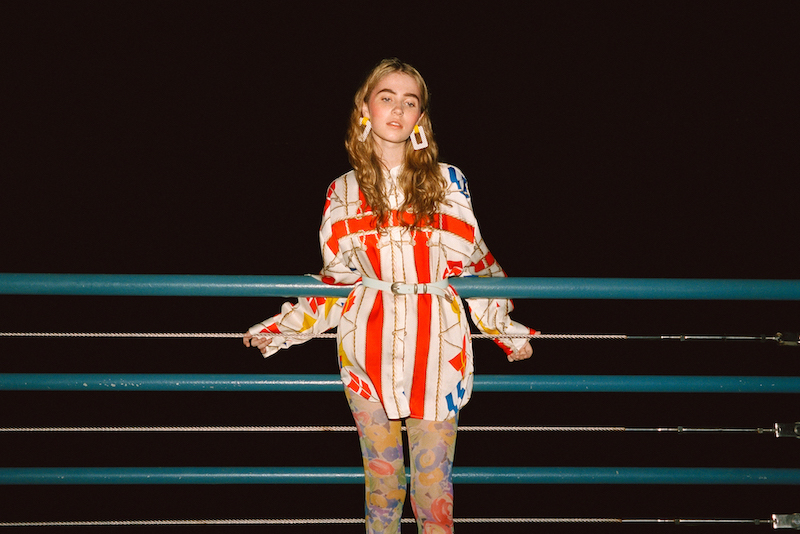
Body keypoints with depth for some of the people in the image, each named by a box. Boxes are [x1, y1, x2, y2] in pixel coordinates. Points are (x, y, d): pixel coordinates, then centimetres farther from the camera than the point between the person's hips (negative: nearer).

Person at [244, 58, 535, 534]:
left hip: (437, 348, -1)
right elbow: (339, 279, 12)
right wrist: (279, 330, 10)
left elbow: (473, 263, 8)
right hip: (368, 351, 1)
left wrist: (506, 330, 5)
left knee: (434, 482, 2)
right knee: (381, 475, 8)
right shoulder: (344, 192, 7)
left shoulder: (447, 182, 4)